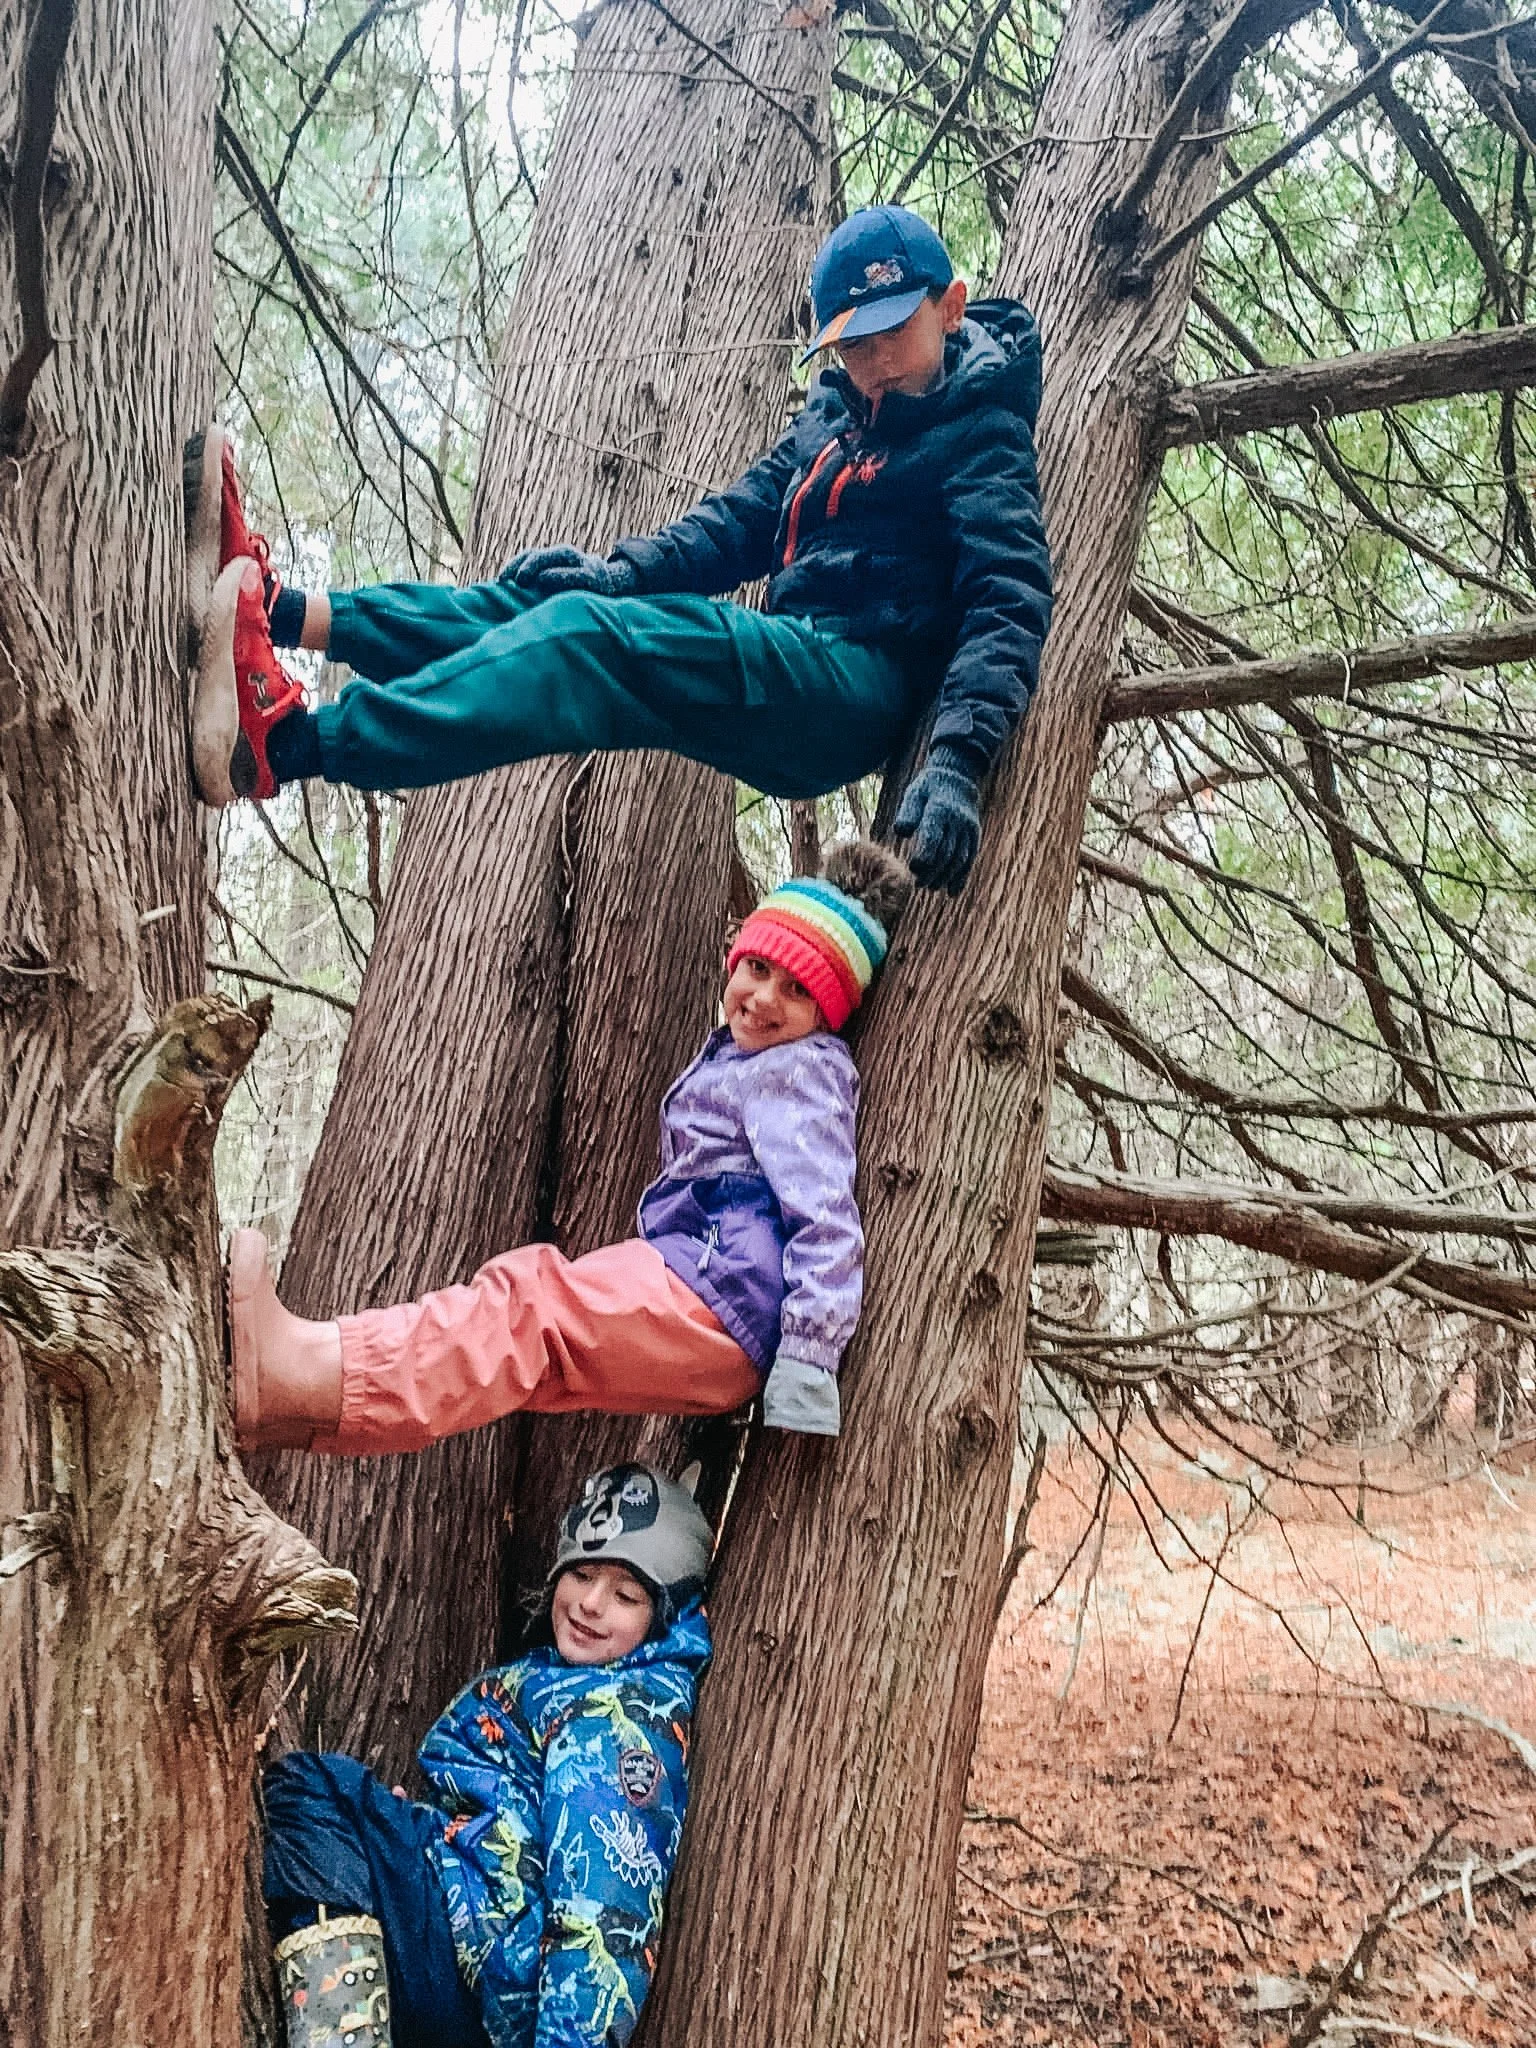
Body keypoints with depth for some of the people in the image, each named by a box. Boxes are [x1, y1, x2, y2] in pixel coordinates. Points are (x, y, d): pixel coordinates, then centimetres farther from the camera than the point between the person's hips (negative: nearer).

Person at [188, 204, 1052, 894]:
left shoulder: (981, 437, -1)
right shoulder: (838, 415, 21)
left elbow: (1010, 603, -14)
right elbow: (742, 520, 16)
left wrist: (958, 762, -29)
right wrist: (615, 573, -2)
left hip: (859, 685, -8)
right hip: (789, 684, 8)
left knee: (584, 640, -26)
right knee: (535, 602, -3)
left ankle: (286, 745, -37)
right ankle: (276, 609, -13)